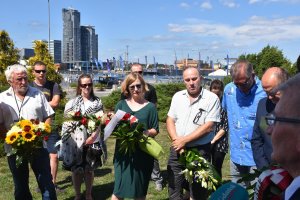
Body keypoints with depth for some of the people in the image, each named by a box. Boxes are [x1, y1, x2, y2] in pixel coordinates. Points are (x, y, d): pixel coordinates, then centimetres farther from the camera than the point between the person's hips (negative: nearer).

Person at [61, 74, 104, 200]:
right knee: (76, 169, 7)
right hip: (76, 141, -1)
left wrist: (93, 136, -11)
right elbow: (67, 122, -2)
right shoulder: (72, 103, -2)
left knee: (89, 169, 11)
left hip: (92, 141, 1)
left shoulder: (98, 102, 4)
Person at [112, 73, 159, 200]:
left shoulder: (150, 107, 2)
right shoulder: (121, 104, 6)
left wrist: (147, 132, -19)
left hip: (143, 153, -1)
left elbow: (155, 130, 2)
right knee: (119, 188, 2)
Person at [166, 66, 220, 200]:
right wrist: (176, 141, -11)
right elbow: (170, 120, 6)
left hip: (200, 150, -4)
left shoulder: (212, 98, -9)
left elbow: (208, 126, -14)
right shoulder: (177, 96, 7)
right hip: (177, 149, 4)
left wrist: (184, 140, -15)